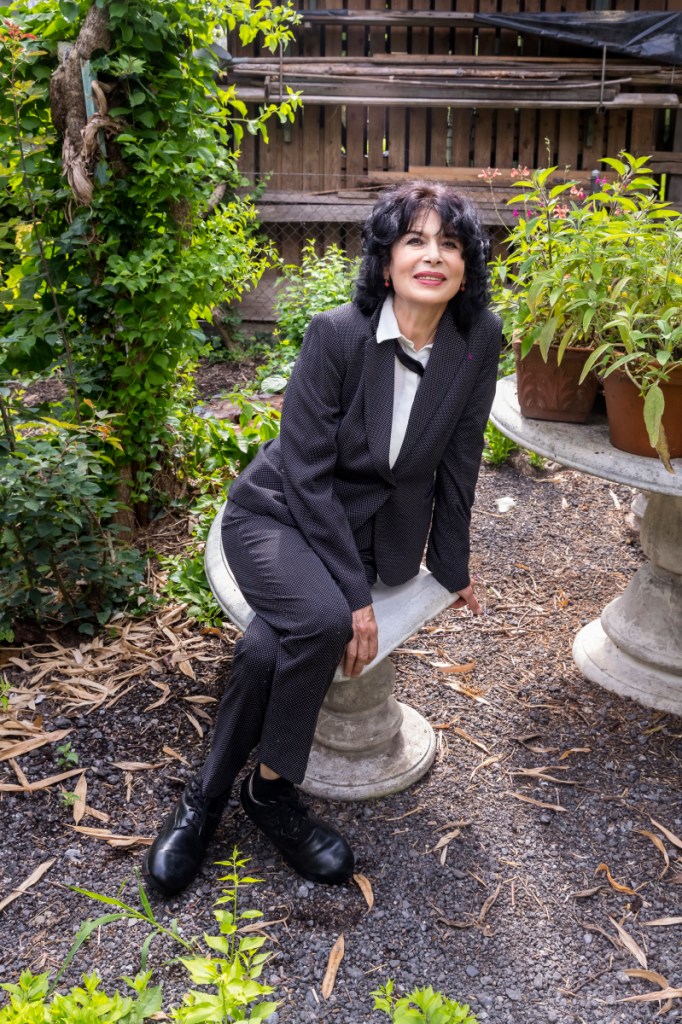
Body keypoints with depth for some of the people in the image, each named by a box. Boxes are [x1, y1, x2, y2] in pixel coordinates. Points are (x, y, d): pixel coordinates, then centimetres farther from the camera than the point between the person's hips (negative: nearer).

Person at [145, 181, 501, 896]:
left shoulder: (479, 340, -9)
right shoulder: (336, 334, -19)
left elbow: (459, 461, 1)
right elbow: (306, 473, -18)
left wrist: (453, 568, 7)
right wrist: (354, 596, -21)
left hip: (376, 533, 2)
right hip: (280, 513, -2)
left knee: (272, 645, -24)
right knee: (321, 620, -31)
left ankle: (211, 791, -1)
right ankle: (271, 788, -7)